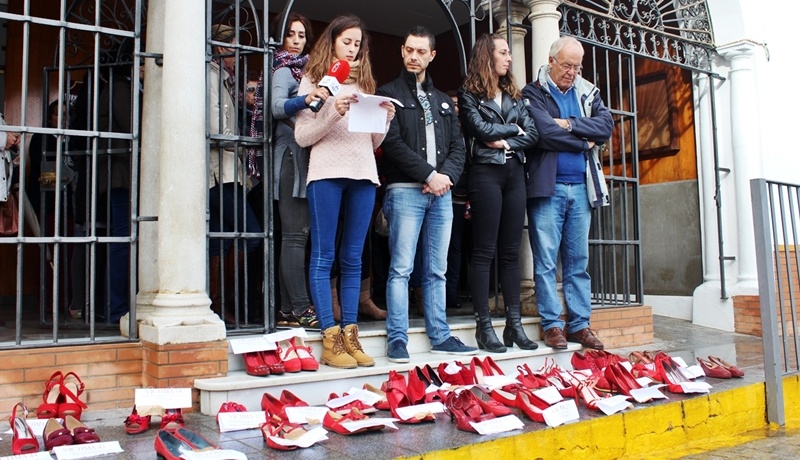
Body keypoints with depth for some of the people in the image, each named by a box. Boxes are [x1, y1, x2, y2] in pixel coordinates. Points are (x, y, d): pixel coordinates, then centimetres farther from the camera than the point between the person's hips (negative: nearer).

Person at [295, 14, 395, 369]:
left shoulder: (365, 83, 21)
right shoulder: (314, 80, 9)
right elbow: (302, 136, -1)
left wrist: (385, 120, -1)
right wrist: (333, 114, -14)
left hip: (363, 174, 4)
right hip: (327, 173, -4)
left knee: (352, 258, 5)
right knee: (323, 256, -3)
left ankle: (350, 334, 8)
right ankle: (330, 339, -1)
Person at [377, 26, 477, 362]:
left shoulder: (443, 101, 22)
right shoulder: (389, 93, 6)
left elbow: (458, 145, 14)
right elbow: (393, 143, -7)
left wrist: (447, 175, -5)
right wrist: (428, 175, -12)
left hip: (441, 193, 5)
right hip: (406, 191, -5)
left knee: (436, 271, 8)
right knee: (401, 268, -7)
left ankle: (439, 336, 13)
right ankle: (397, 339, -4)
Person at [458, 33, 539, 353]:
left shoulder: (513, 95, 20)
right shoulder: (469, 94, 4)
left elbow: (532, 133, 8)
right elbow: (480, 128, -12)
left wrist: (505, 141, -8)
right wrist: (513, 128, 1)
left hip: (514, 172, 6)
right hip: (486, 173, -5)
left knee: (510, 251, 5)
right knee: (484, 251, -5)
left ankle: (514, 324, 8)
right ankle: (484, 326, -2)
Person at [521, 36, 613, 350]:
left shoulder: (588, 93, 16)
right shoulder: (533, 93, 1)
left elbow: (606, 125, 0)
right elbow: (545, 132, -15)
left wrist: (570, 124, -11)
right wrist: (585, 142, -4)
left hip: (581, 188, 5)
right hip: (548, 187, -5)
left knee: (578, 261, 8)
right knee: (546, 260, -2)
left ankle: (579, 324, 14)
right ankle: (551, 325, 6)